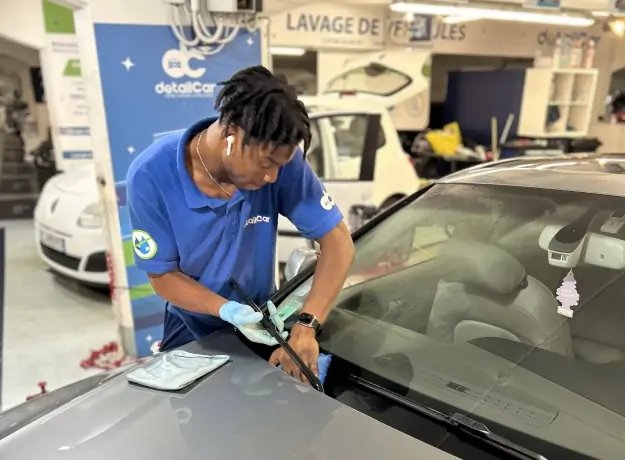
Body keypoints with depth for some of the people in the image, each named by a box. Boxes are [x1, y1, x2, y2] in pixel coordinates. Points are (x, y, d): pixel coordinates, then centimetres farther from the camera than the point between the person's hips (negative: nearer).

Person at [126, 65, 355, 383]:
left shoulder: (279, 159, -27)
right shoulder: (151, 176, -28)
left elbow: (337, 241, -26)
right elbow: (163, 275, -19)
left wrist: (307, 326, -37)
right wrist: (228, 310, -35)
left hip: (260, 320, 2)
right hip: (192, 328, -1)